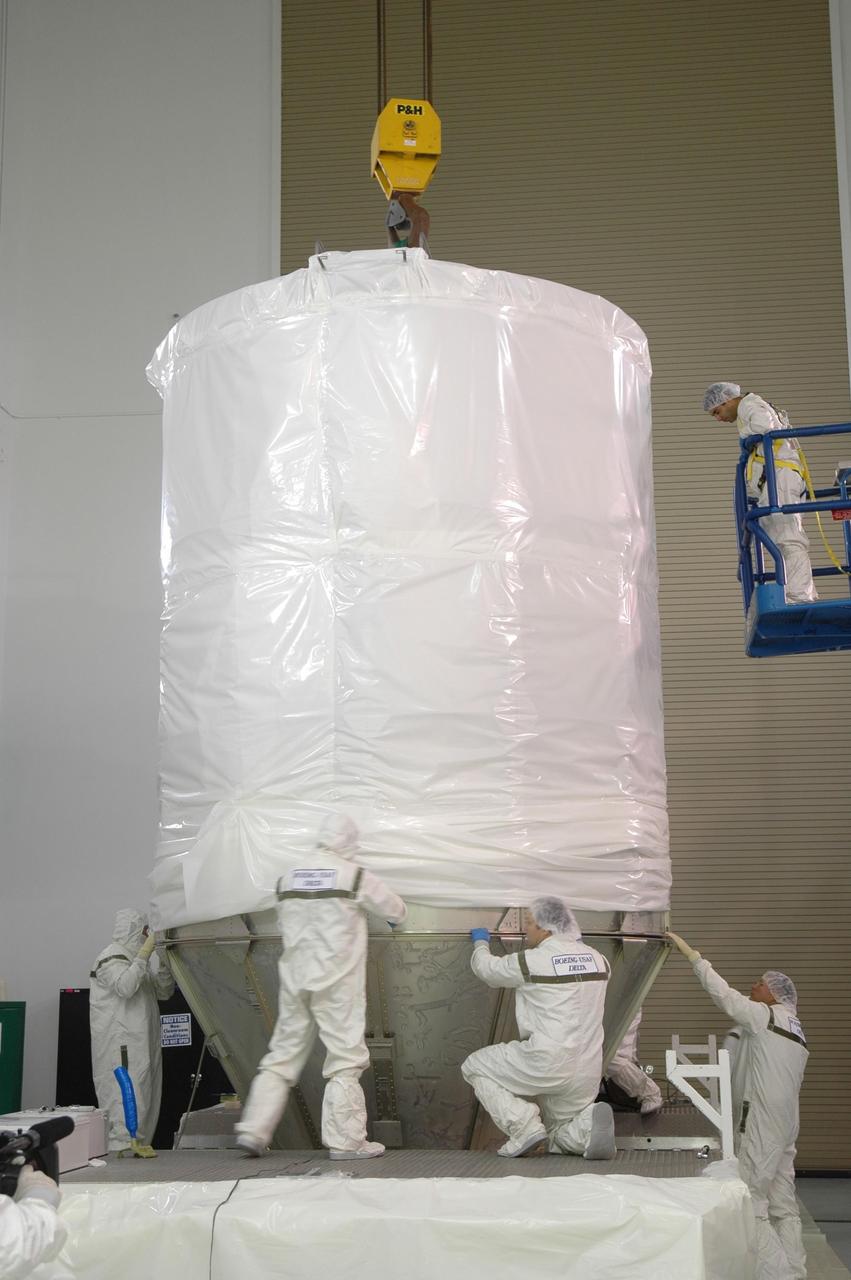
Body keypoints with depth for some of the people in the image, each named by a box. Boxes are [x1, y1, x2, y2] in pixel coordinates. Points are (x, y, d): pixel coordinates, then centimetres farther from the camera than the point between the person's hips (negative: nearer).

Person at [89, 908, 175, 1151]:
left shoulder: (134, 958, 23)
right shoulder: (111, 957, -7)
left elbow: (164, 992, 20)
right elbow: (125, 987, -25)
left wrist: (163, 964, 4)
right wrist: (144, 955, -22)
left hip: (142, 1043, 10)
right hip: (121, 1046, -10)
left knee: (145, 1097, 8)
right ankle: (122, 1145, -15)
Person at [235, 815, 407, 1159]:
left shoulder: (288, 879, 8)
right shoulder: (355, 876, -6)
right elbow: (396, 910, 7)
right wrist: (397, 917, 29)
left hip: (294, 979, 5)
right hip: (337, 982, -5)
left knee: (283, 1053, 11)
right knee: (345, 1057, 2)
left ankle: (253, 1130, 9)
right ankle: (345, 1140, 2)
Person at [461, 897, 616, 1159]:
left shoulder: (531, 960, -10)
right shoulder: (597, 959, 7)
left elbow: (486, 968, 6)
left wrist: (480, 942, 28)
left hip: (546, 1065, -6)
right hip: (587, 1073, 7)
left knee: (475, 1066, 14)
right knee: (561, 1142, 23)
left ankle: (524, 1127, -5)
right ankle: (588, 1122, -12)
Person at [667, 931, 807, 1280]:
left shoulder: (765, 1017, -7)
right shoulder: (795, 1030, 18)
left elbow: (724, 994, -10)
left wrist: (692, 955, -5)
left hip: (761, 1125, -9)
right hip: (785, 1124, 9)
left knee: (749, 1204, -8)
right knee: (782, 1205, 11)